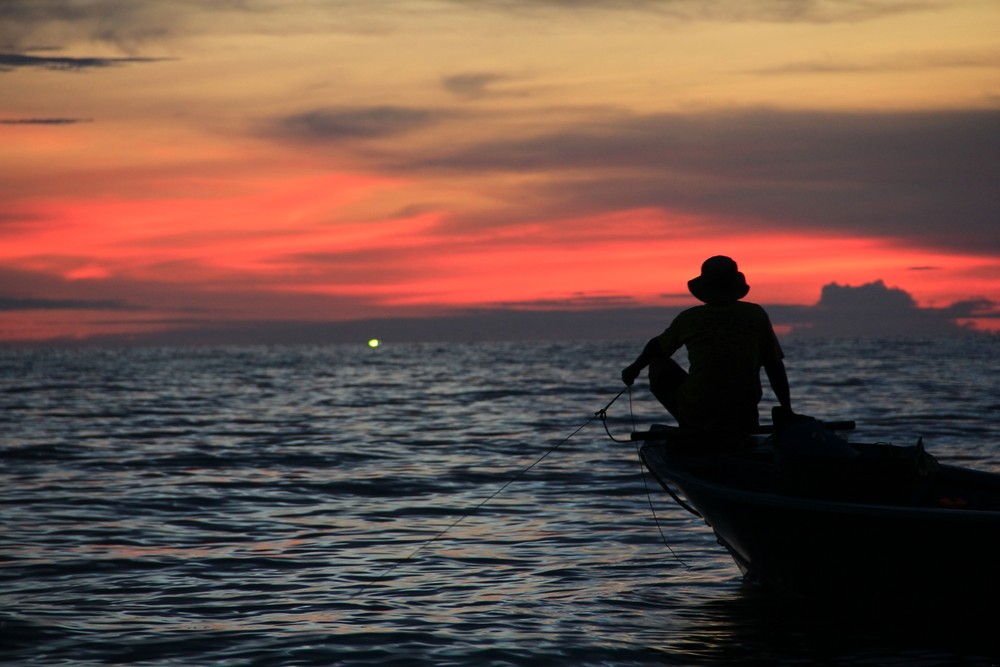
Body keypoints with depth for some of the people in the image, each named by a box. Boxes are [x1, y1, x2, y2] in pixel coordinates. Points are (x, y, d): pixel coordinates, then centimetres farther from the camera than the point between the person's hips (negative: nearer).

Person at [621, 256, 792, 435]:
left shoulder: (690, 318, 2)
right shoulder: (757, 315, 2)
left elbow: (658, 346, 19)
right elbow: (775, 367, 5)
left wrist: (635, 368, 37)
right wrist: (787, 412, 13)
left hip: (696, 416, -2)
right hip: (741, 423, 2)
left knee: (659, 366, 20)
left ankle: (688, 427, 7)